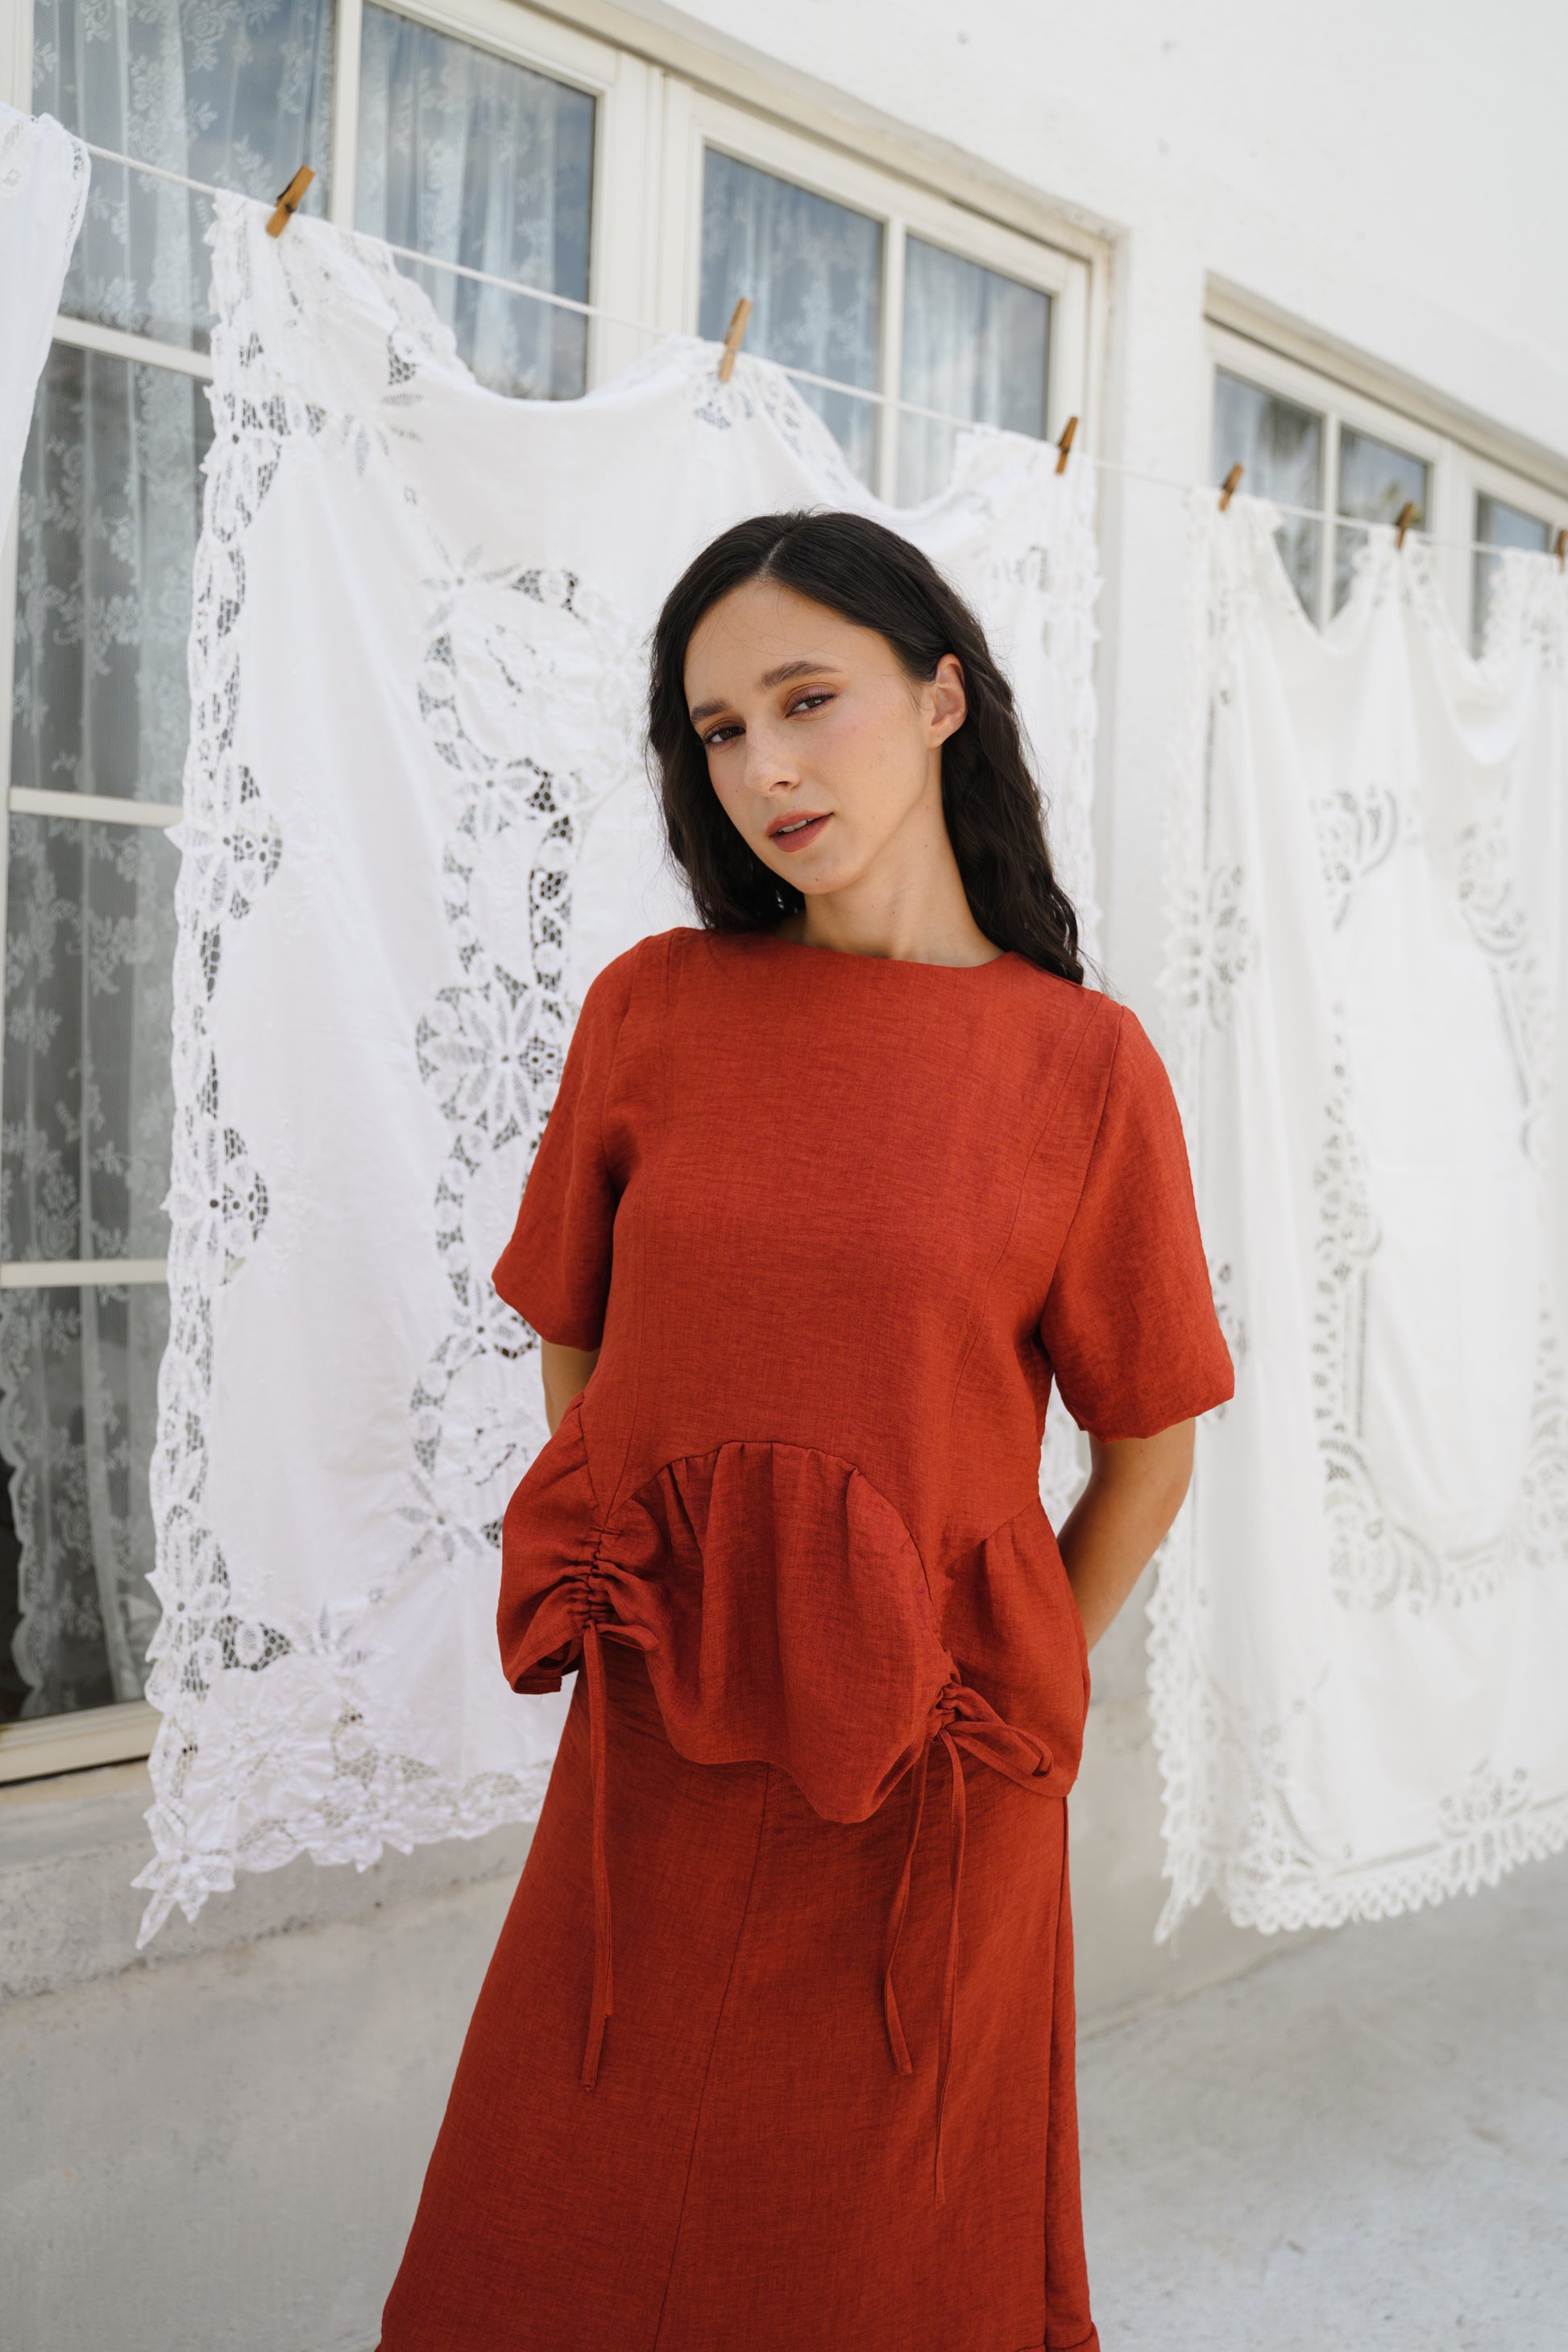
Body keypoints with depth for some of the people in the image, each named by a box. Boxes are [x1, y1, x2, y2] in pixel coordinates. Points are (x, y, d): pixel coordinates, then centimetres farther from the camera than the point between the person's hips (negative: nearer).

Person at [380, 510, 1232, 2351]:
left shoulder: (1084, 1063, -8)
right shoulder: (652, 1008, -2)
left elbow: (1148, 1448, 1)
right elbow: (575, 1353, 8)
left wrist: (1003, 1709, 6)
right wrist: (642, 1622, 8)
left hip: (922, 1802, -1)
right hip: (654, 1763, 2)